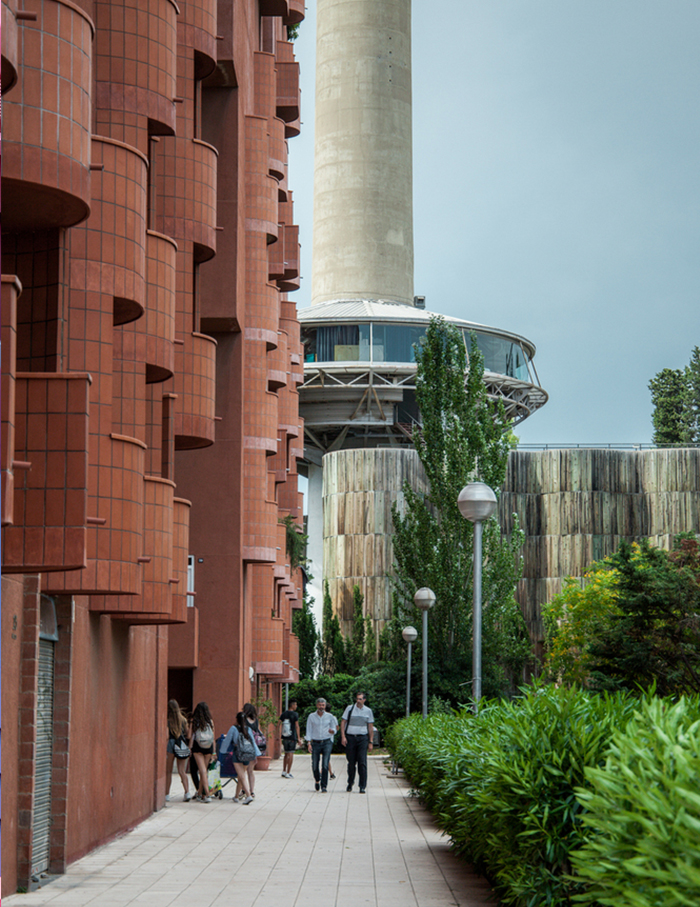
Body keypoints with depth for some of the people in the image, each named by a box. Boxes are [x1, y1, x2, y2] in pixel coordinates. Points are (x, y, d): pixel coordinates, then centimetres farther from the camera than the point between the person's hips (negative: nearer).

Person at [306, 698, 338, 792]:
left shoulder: (329, 716, 7)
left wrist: (332, 731, -12)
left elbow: (334, 729, 13)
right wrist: (309, 743, -5)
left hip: (327, 742, -1)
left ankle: (324, 786, -8)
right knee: (314, 766, 2)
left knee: (325, 765, -12)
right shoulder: (311, 716, 6)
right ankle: (317, 780, 30)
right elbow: (309, 731, 5)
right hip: (315, 743, 1)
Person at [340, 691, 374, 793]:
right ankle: (350, 783, 24)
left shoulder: (368, 711, 7)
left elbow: (371, 727, 11)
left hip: (362, 738, 0)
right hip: (350, 737, 0)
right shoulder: (350, 708, 3)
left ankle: (363, 786, -5)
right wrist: (343, 736, -6)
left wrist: (370, 742, 6)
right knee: (351, 762, 4)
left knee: (362, 762, -8)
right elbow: (343, 722, 4)